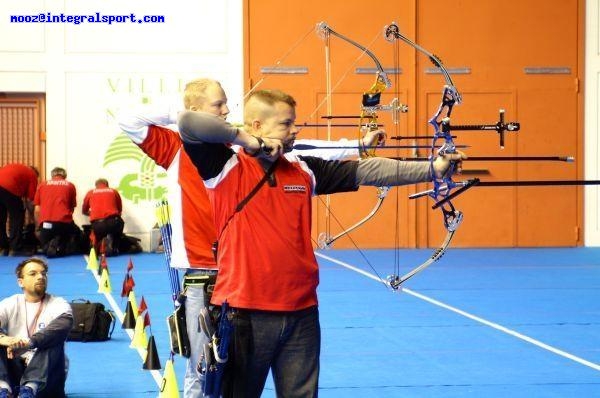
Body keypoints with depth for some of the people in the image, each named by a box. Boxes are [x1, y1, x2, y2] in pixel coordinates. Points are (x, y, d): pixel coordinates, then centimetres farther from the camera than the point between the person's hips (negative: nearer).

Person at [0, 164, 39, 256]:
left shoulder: (17, 168, 37)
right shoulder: (33, 175, 18)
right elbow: (29, 200, 13)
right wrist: (32, 216, 26)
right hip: (8, 189, -6)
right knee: (17, 218, 6)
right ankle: (15, 249, 3)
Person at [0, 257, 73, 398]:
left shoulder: (58, 304, -3)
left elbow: (63, 326, -28)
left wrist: (29, 342, -45)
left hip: (47, 375, -2)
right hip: (16, 370, 2)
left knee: (53, 339, -29)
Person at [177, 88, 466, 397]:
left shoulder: (303, 169, 10)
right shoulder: (226, 166, -5)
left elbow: (365, 171, 8)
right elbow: (188, 122, -19)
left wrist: (432, 168, 3)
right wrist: (246, 140, -15)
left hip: (301, 311, 5)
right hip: (244, 313, -5)